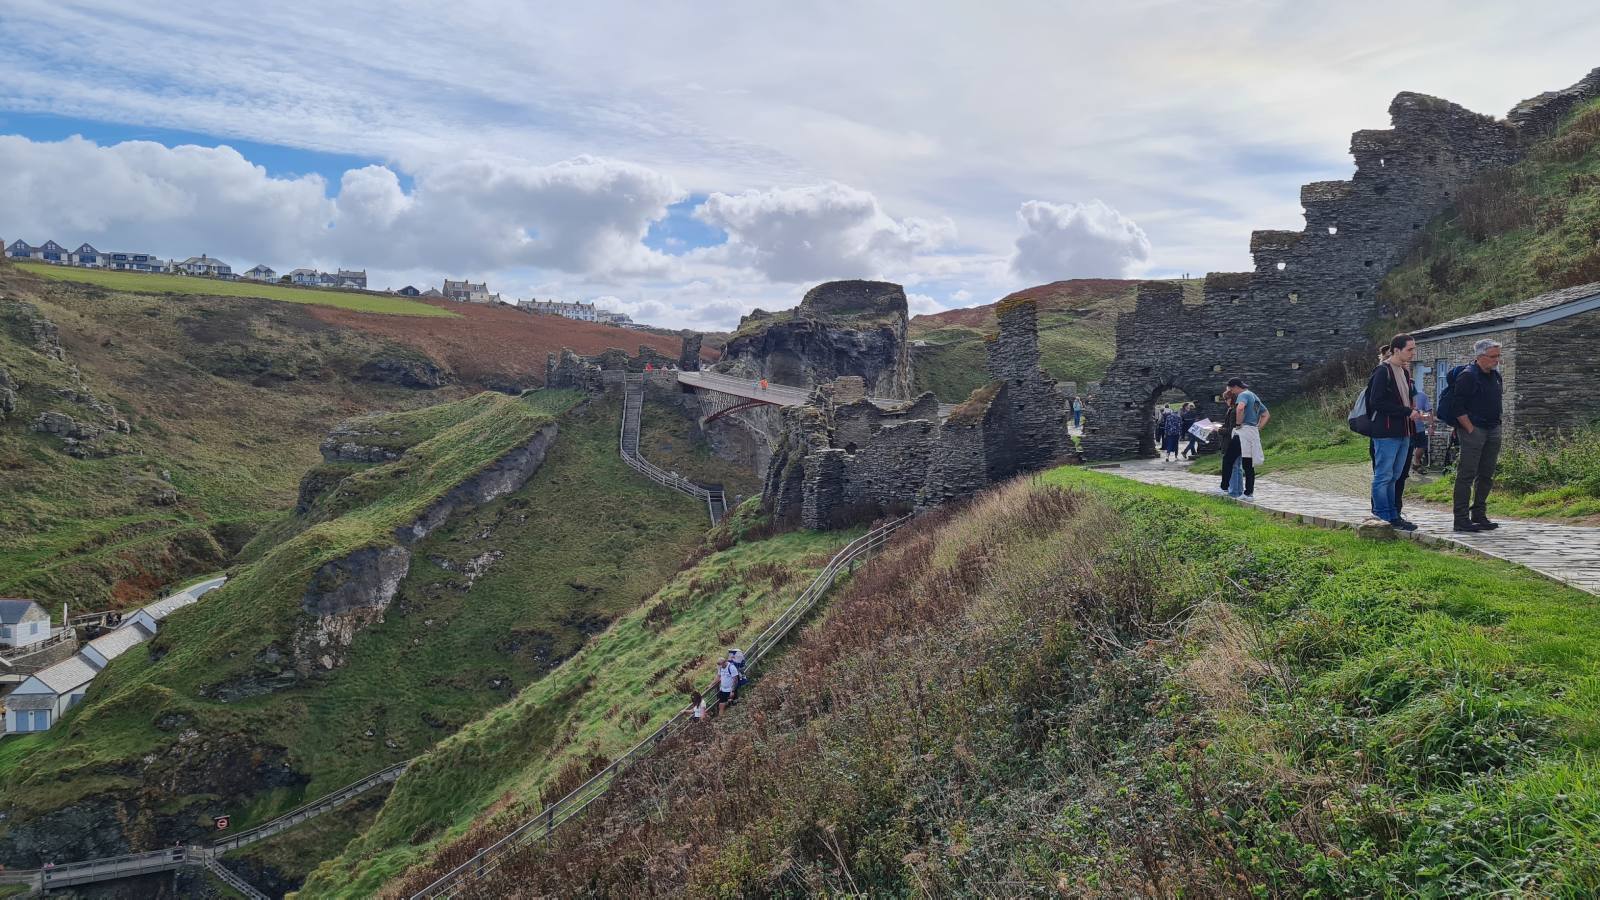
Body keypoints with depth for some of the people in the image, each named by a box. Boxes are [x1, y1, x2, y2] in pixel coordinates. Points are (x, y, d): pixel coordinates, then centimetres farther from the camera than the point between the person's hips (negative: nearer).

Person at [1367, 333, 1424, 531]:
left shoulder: (1405, 371, 16)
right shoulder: (1382, 371, -11)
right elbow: (1376, 402, -18)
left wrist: (1413, 412, 8)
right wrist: (1407, 411, -17)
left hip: (1403, 433, 9)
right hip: (1386, 433, -9)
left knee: (1394, 476, 13)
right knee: (1383, 476, -3)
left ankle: (1392, 514, 19)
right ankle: (1386, 515, 3)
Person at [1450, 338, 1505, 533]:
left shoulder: (1496, 375, 14)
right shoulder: (1467, 376, -12)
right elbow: (1458, 407, -15)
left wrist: (1496, 425, 18)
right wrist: (1471, 429, -17)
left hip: (1493, 430, 8)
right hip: (1473, 431, -8)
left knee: (1486, 476, 11)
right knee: (1467, 475, -7)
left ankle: (1479, 515, 19)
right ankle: (1461, 519, -5)